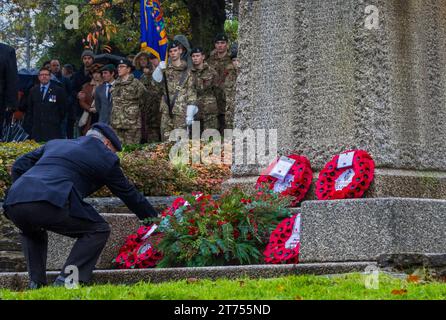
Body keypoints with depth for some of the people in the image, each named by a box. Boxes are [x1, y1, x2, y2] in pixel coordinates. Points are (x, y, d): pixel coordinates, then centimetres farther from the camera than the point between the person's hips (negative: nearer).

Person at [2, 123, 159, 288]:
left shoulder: (54, 144, 34)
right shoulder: (105, 157, 19)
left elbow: (19, 166, 30)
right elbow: (128, 193, 28)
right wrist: (153, 218, 40)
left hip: (13, 203, 6)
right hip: (50, 203, -6)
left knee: (33, 233, 38)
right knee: (98, 230, 14)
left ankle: (36, 284, 20)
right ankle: (66, 281, 1)